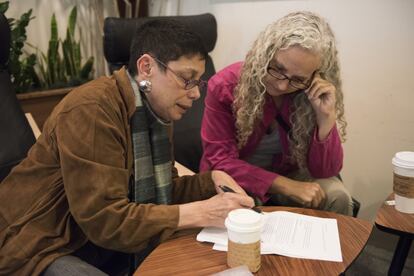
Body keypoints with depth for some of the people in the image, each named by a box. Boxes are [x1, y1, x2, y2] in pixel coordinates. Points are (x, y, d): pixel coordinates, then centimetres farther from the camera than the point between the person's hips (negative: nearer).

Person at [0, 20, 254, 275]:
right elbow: (104, 220, -30)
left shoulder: (156, 110, 3)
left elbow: (158, 190, 6)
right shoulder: (92, 109, -27)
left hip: (101, 233, 8)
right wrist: (201, 213, -30)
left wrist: (212, 180, -11)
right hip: (37, 246, -8)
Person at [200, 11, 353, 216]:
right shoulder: (224, 87, -21)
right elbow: (221, 161, -19)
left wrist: (326, 116, -30)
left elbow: (325, 172, -13)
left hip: (289, 174, 3)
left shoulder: (318, 97, -14)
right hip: (235, 181, -2)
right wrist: (285, 185, -27)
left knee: (337, 197, -22)